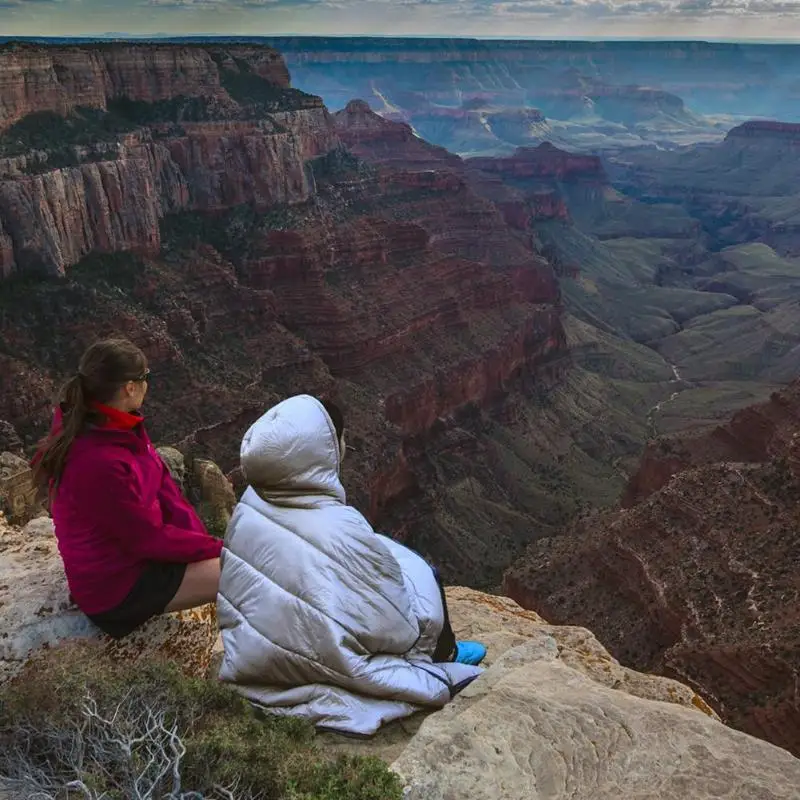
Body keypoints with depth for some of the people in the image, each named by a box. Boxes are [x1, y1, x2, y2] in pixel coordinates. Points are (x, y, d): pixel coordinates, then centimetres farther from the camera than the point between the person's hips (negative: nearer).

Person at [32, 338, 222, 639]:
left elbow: (165, 489, -1)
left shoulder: (118, 427, -5)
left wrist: (203, 542, -10)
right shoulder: (100, 463, -33)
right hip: (116, 586, -9)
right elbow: (149, 538, -23)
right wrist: (215, 548, -13)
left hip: (131, 548, 9)